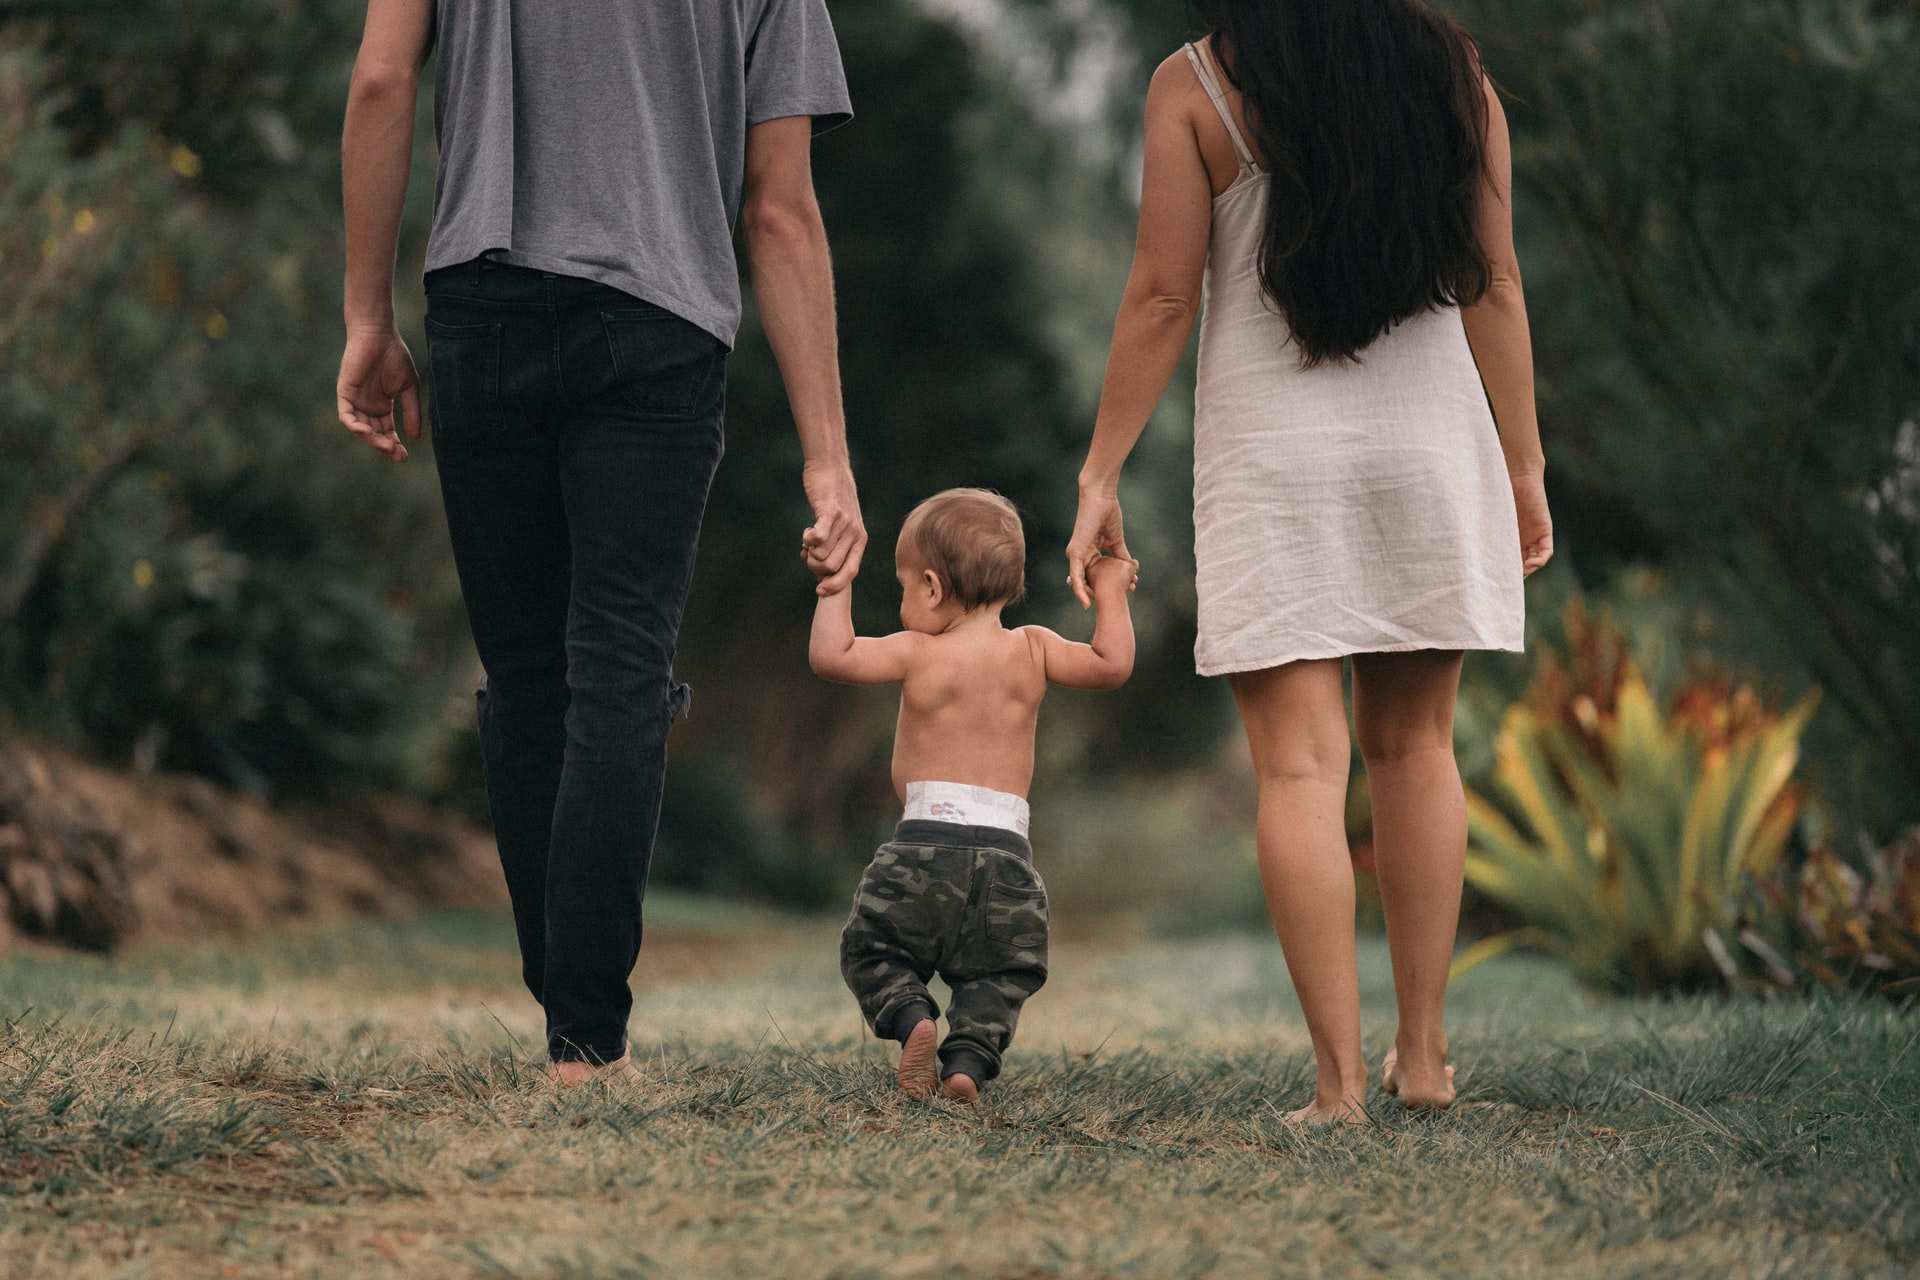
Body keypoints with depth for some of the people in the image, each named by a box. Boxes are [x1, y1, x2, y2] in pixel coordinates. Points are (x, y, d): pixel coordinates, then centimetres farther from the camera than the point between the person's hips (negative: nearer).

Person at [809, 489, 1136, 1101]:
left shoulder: (917, 653, -2)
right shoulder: (1032, 650, 5)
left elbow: (830, 655, -3)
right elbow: (1112, 665, 6)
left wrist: (836, 586, 8)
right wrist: (1110, 592, 18)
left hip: (925, 839, -2)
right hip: (1007, 854, 2)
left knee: (872, 950, 13)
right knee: (998, 975, 12)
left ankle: (908, 1014, -15)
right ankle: (969, 1057, -14)